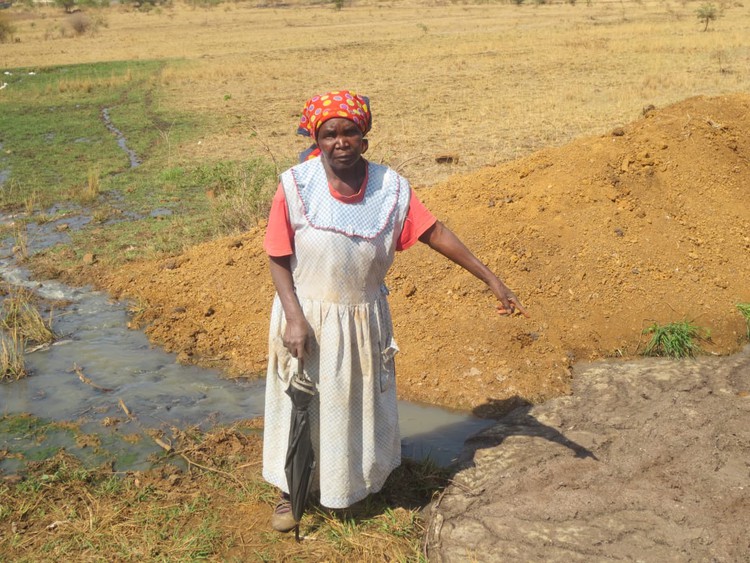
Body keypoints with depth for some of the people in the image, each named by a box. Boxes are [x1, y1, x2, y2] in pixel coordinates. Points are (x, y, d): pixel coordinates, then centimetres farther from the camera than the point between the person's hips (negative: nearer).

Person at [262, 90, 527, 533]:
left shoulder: (391, 188, -9)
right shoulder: (296, 186, -16)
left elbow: (435, 233, -6)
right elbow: (279, 260, -12)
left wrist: (492, 280, -7)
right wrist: (294, 319, -21)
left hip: (365, 319, 3)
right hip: (308, 317, -2)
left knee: (362, 401, 20)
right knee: (302, 405, 12)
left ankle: (360, 479, 45)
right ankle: (291, 491, 34)